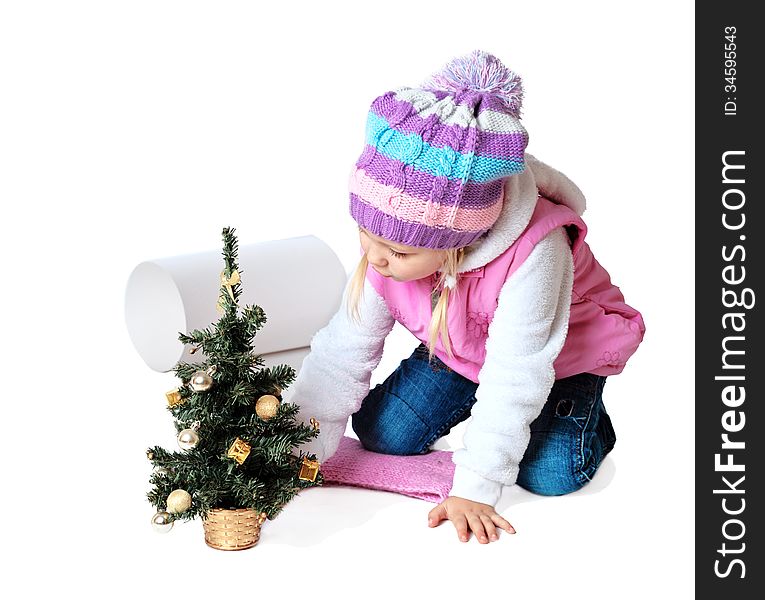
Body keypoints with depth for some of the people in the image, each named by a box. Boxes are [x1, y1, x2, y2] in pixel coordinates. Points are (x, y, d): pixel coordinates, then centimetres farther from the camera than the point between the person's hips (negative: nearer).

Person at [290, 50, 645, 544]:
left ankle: (590, 421, 11)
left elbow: (514, 377, -40)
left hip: (565, 350, -5)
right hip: (459, 350, 5)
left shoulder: (533, 253, -44)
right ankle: (470, 398, 19)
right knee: (381, 433, -8)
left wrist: (473, 489, -39)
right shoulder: (392, 246, -26)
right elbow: (344, 354, -19)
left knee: (550, 474, -22)